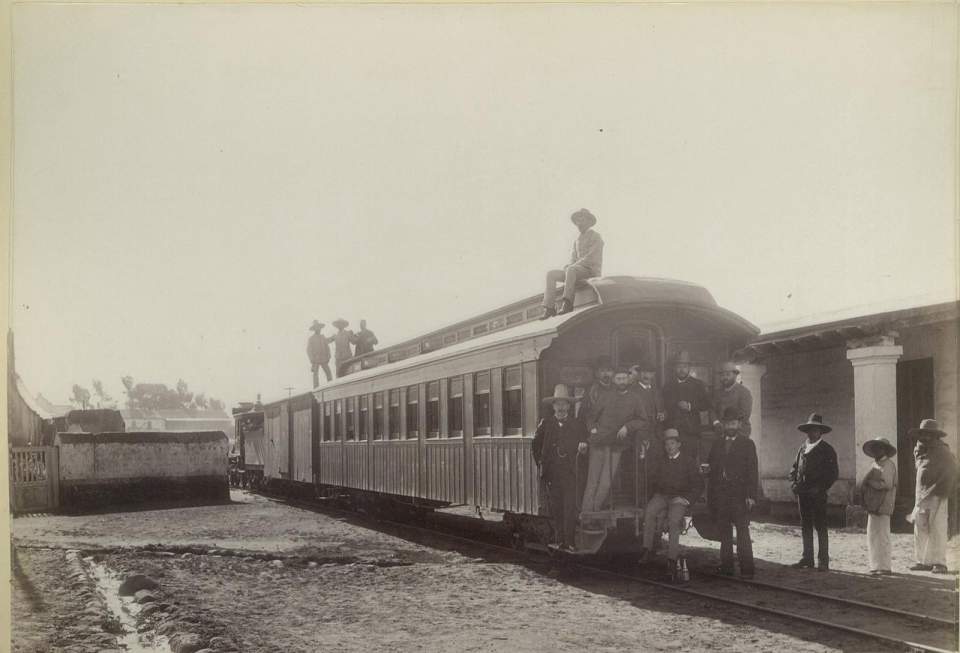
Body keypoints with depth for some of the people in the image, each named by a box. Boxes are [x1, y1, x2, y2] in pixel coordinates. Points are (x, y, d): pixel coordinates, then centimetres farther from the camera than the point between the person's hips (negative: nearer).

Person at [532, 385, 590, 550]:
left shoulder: (577, 424, 9)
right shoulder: (545, 423, 9)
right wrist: (540, 463, 5)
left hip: (570, 472, -1)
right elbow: (536, 445, 13)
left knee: (570, 507, -9)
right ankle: (560, 540, 7)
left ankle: (569, 541, -8)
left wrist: (582, 446, -8)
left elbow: (584, 443, 14)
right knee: (555, 508, 1)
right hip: (551, 473, 1)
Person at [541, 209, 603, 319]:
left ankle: (567, 303, -42)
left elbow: (591, 258, -14)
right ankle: (549, 308, -23)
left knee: (571, 270, -39)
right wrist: (568, 266, -5)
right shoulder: (577, 240, 24)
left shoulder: (596, 237, -2)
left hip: (591, 271, -8)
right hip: (578, 270, 8)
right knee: (551, 274, -12)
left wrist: (572, 266, -17)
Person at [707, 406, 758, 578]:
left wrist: (751, 495, -10)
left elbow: (752, 471, 0)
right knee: (724, 533, 5)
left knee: (742, 531, -8)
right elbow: (712, 472, 15)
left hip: (739, 495, -4)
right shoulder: (717, 446, 17)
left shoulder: (747, 444, 6)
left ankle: (746, 569, -7)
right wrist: (711, 497, 8)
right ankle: (726, 567, 11)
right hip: (720, 496, 4)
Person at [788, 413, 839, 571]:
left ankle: (823, 562, 1)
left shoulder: (827, 450, -1)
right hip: (802, 494, 5)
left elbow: (833, 473, -3)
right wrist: (793, 483, 2)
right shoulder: (802, 448, 14)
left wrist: (820, 488, -12)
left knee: (820, 527, -3)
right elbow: (794, 468, 20)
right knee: (805, 527, 9)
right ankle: (807, 559, 15)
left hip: (818, 495, -5)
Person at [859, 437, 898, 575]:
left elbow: (887, 484, -18)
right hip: (873, 506, 9)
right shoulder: (875, 464, 18)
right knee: (872, 536, 10)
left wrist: (870, 482, -13)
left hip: (882, 506, -9)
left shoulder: (888, 465, -9)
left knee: (882, 537, -5)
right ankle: (876, 566, 16)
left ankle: (885, 567, 0)